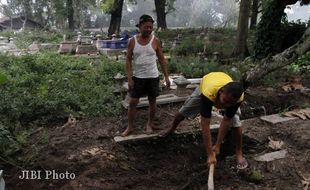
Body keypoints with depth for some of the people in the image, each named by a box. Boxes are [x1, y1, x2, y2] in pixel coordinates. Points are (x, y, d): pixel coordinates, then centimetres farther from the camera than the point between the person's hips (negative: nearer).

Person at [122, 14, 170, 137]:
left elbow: (162, 59, 1)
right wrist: (129, 78, -10)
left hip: (153, 77, 0)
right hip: (137, 77, 0)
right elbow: (128, 60, -3)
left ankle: (150, 124, 29)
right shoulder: (132, 41, -5)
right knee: (132, 102, 2)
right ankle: (130, 127, 18)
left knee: (152, 101, 10)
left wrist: (166, 76, -2)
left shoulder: (155, 41, -4)